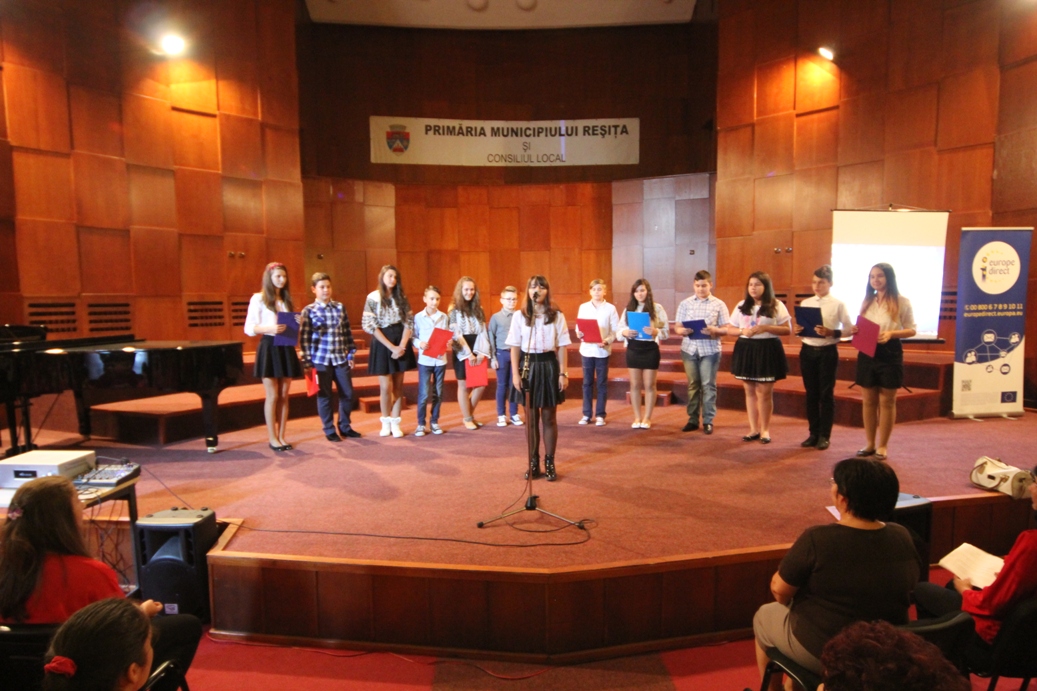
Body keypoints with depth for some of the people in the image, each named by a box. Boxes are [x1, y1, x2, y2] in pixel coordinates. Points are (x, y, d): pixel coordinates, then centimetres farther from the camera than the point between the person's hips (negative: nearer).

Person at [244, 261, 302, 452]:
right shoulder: (258, 299, -2)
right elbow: (249, 328, -8)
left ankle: (281, 436, 15)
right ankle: (272, 438, 9)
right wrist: (270, 328, -24)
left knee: (284, 396, 7)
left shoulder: (287, 299, 15)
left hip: (286, 348, 5)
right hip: (269, 348, -5)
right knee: (273, 396, -2)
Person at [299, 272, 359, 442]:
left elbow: (347, 333, 9)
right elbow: (304, 338, -3)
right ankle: (329, 430, 19)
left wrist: (351, 354, 7)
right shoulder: (309, 311, -3)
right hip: (321, 359, -3)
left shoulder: (340, 307, 6)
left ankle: (345, 426, 24)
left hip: (341, 358, 3)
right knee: (324, 396, 6)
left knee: (347, 393, 6)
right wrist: (307, 361, -7)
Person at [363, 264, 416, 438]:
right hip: (382, 344, -3)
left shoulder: (401, 298, 7)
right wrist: (391, 346, -13)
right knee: (386, 387, -4)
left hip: (401, 344, 3)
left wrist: (402, 345, -10)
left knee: (398, 386, 5)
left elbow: (409, 322, 4)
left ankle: (395, 423, 12)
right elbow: (370, 326, -9)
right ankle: (386, 422, 14)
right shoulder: (373, 298, -4)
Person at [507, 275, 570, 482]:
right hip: (528, 367, 1)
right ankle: (533, 463, 19)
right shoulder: (520, 317, 2)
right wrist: (515, 373, -6)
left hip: (549, 366, -1)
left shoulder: (557, 316, 1)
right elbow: (515, 347, 2)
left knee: (549, 418, 6)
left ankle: (549, 463, 17)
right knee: (531, 418, 8)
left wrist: (563, 373, -4)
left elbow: (562, 347, 1)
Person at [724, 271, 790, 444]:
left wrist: (765, 328, -18)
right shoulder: (741, 306, 10)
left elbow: (787, 330, -5)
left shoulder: (777, 306, 0)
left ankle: (765, 429, 13)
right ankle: (754, 429, 17)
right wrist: (742, 331, -10)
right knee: (750, 392, 8)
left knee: (764, 392, -1)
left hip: (768, 350, -3)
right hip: (745, 350, 4)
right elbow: (730, 329, 11)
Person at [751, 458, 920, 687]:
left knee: (764, 616, 23)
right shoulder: (902, 537, -11)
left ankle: (772, 687, 40)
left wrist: (789, 601, 8)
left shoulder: (817, 539, -28)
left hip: (823, 653, -5)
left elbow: (780, 589, -16)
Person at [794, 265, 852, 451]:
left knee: (826, 394, 3)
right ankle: (813, 433, 19)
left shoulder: (838, 304, -3)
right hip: (807, 351, 4)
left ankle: (824, 436, 12)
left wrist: (831, 332, -21)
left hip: (827, 352, -4)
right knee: (811, 393, 9)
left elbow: (849, 329, -5)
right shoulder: (805, 303, 8)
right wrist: (797, 330, -11)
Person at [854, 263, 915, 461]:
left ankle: (882, 446, 13)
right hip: (867, 353, 4)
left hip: (889, 353, -4)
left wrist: (891, 333, -20)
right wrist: (856, 331, -6)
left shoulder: (902, 302, -3)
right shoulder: (867, 301, 11)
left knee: (887, 401, 3)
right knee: (869, 401, 8)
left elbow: (911, 330, -3)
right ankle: (870, 444, 18)